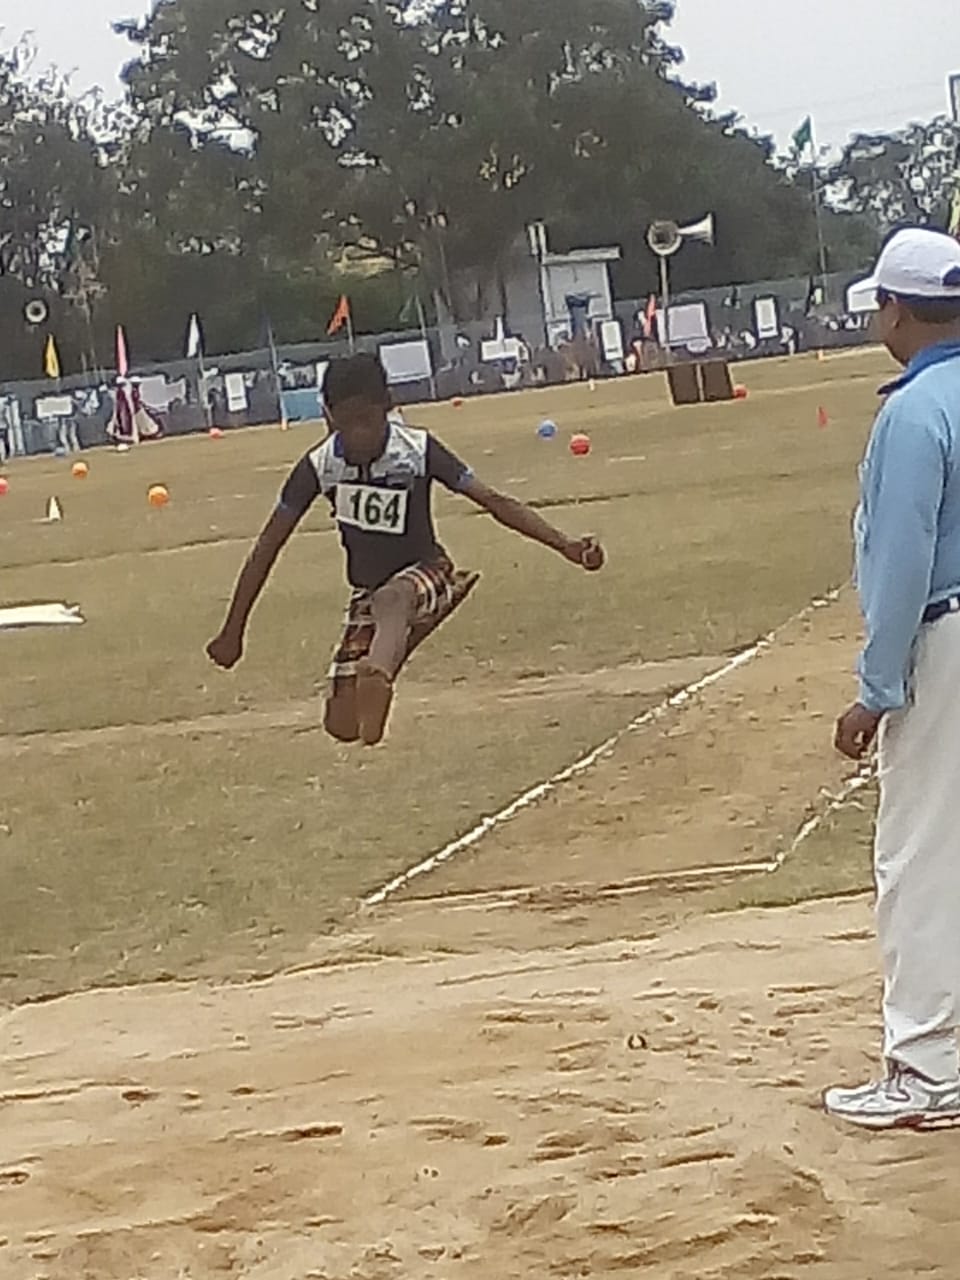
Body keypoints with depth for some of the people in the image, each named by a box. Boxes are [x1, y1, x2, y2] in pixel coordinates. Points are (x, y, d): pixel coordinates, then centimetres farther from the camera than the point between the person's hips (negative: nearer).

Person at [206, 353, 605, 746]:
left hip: (427, 574, -3)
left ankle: (377, 678, -69)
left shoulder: (417, 451, -18)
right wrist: (233, 633, -2)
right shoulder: (319, 467, -13)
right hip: (367, 593, 3)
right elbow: (267, 548, -5)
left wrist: (566, 546, -31)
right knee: (342, 724, -5)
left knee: (392, 597, -40)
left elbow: (493, 501, -19)